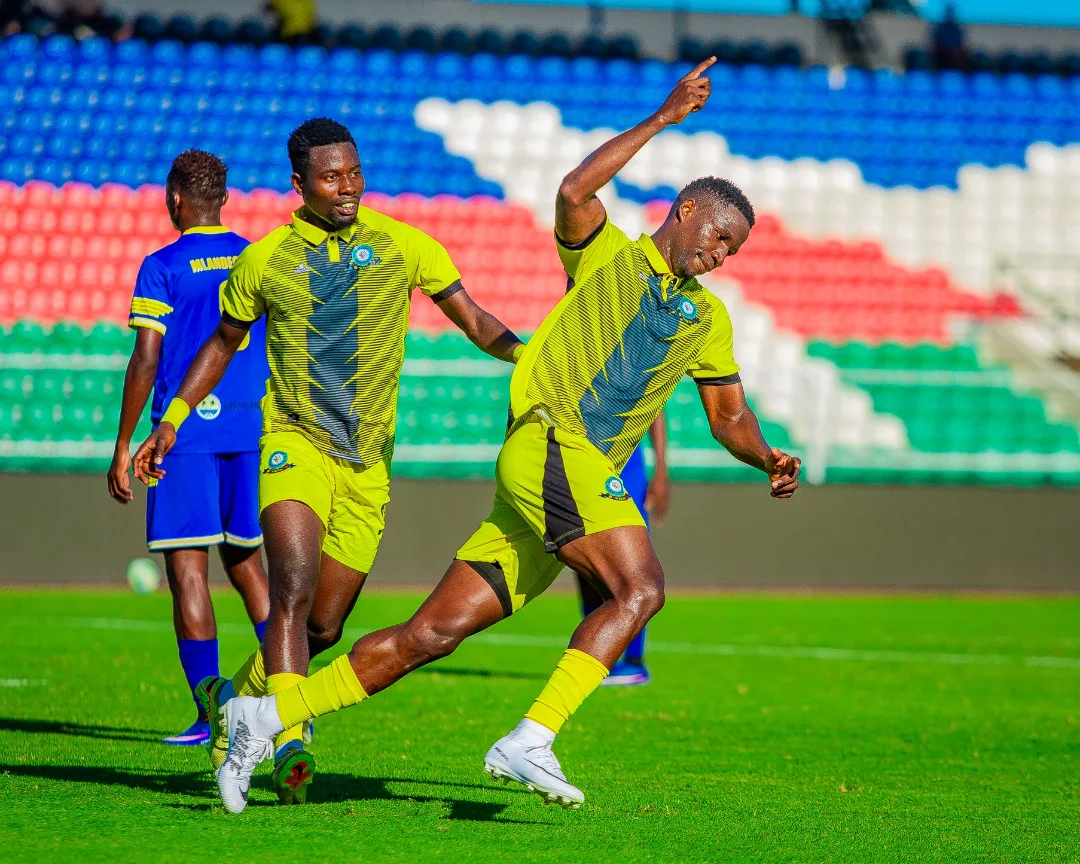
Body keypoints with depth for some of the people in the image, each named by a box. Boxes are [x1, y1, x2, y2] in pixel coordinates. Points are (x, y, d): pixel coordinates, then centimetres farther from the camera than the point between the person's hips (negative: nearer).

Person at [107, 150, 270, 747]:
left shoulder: (163, 267, -5)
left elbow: (145, 361, -10)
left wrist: (123, 446, -4)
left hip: (185, 430, -5)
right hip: (252, 429, 5)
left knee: (187, 568, -1)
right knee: (246, 562, 17)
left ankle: (211, 716, -6)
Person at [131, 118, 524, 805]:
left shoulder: (401, 244, 1)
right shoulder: (264, 260, 2)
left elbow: (475, 321, 4)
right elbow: (224, 343, 18)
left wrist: (523, 352, -16)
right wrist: (172, 420, 12)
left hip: (368, 462, 2)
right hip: (295, 441, -2)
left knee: (325, 627, 7)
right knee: (295, 589, -26)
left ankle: (234, 700, 33)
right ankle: (291, 746, -34)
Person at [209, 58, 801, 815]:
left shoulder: (707, 317, 23)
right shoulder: (605, 254, 6)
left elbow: (730, 416, 28)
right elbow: (575, 192, -15)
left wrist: (768, 459, 6)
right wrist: (666, 116, -15)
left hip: (585, 476, 6)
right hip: (549, 446, -6)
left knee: (433, 635, 0)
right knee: (640, 587, -25)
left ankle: (265, 719, 2)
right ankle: (530, 743, -30)